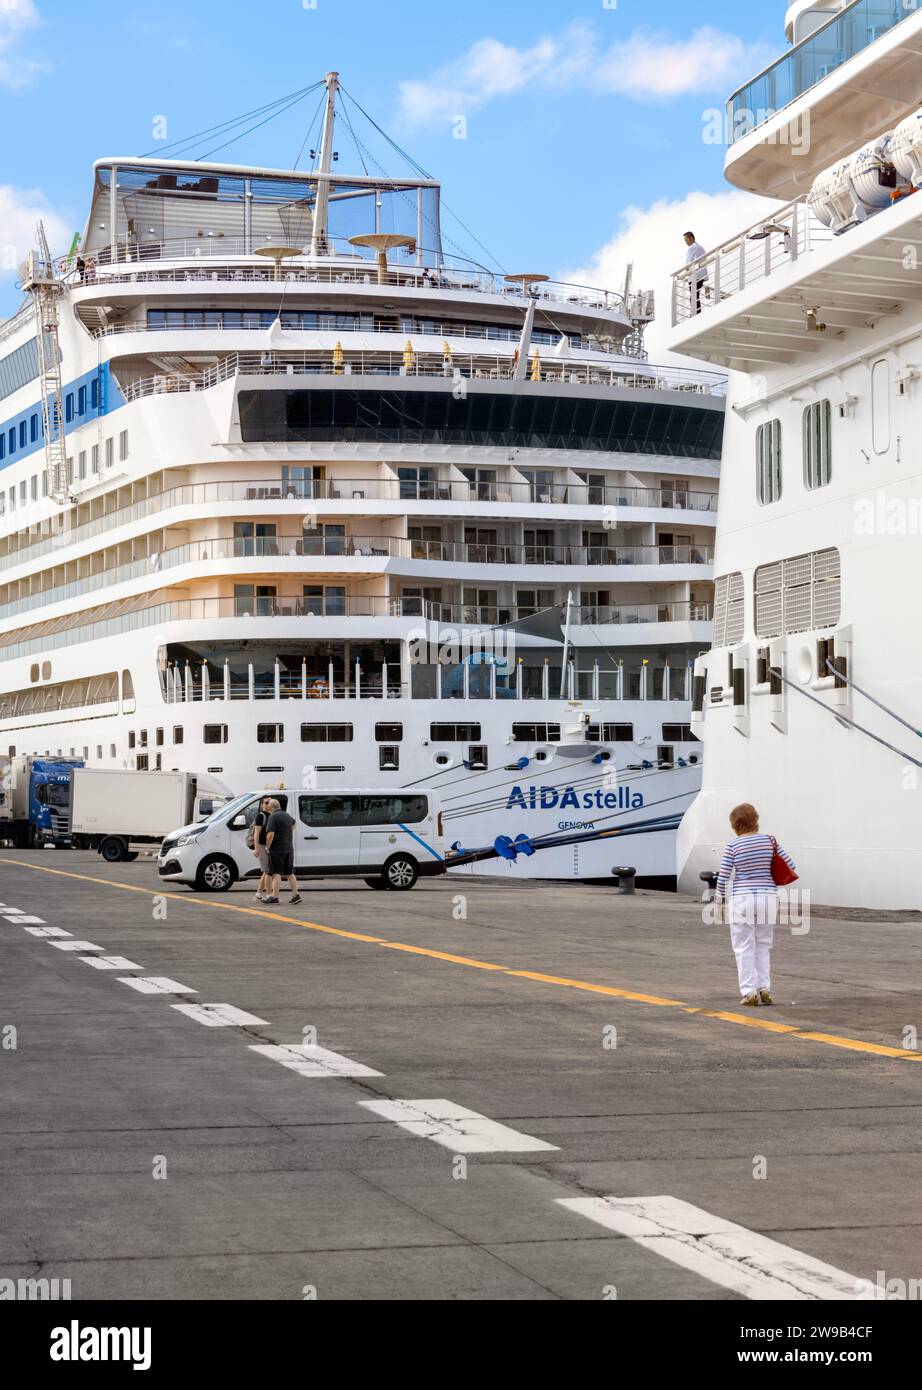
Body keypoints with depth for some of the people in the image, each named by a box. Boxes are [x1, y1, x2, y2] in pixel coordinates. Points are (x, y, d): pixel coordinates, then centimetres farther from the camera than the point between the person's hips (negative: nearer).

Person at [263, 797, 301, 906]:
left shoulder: (273, 817, -14)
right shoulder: (287, 816, 13)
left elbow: (270, 834, -23)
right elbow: (293, 825, 36)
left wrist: (267, 847, -11)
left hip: (277, 849, -7)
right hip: (289, 849, 7)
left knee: (276, 873, -5)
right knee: (289, 873, 12)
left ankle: (274, 896, -6)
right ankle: (295, 895, 9)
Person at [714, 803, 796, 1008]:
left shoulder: (733, 846, -5)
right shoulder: (769, 841, -1)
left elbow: (723, 876, -5)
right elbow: (790, 866, 4)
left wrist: (719, 899, 10)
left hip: (742, 898, -2)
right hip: (768, 897, 2)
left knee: (744, 947, 4)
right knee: (763, 945, 16)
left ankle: (750, 992, -1)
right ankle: (764, 988, 9)